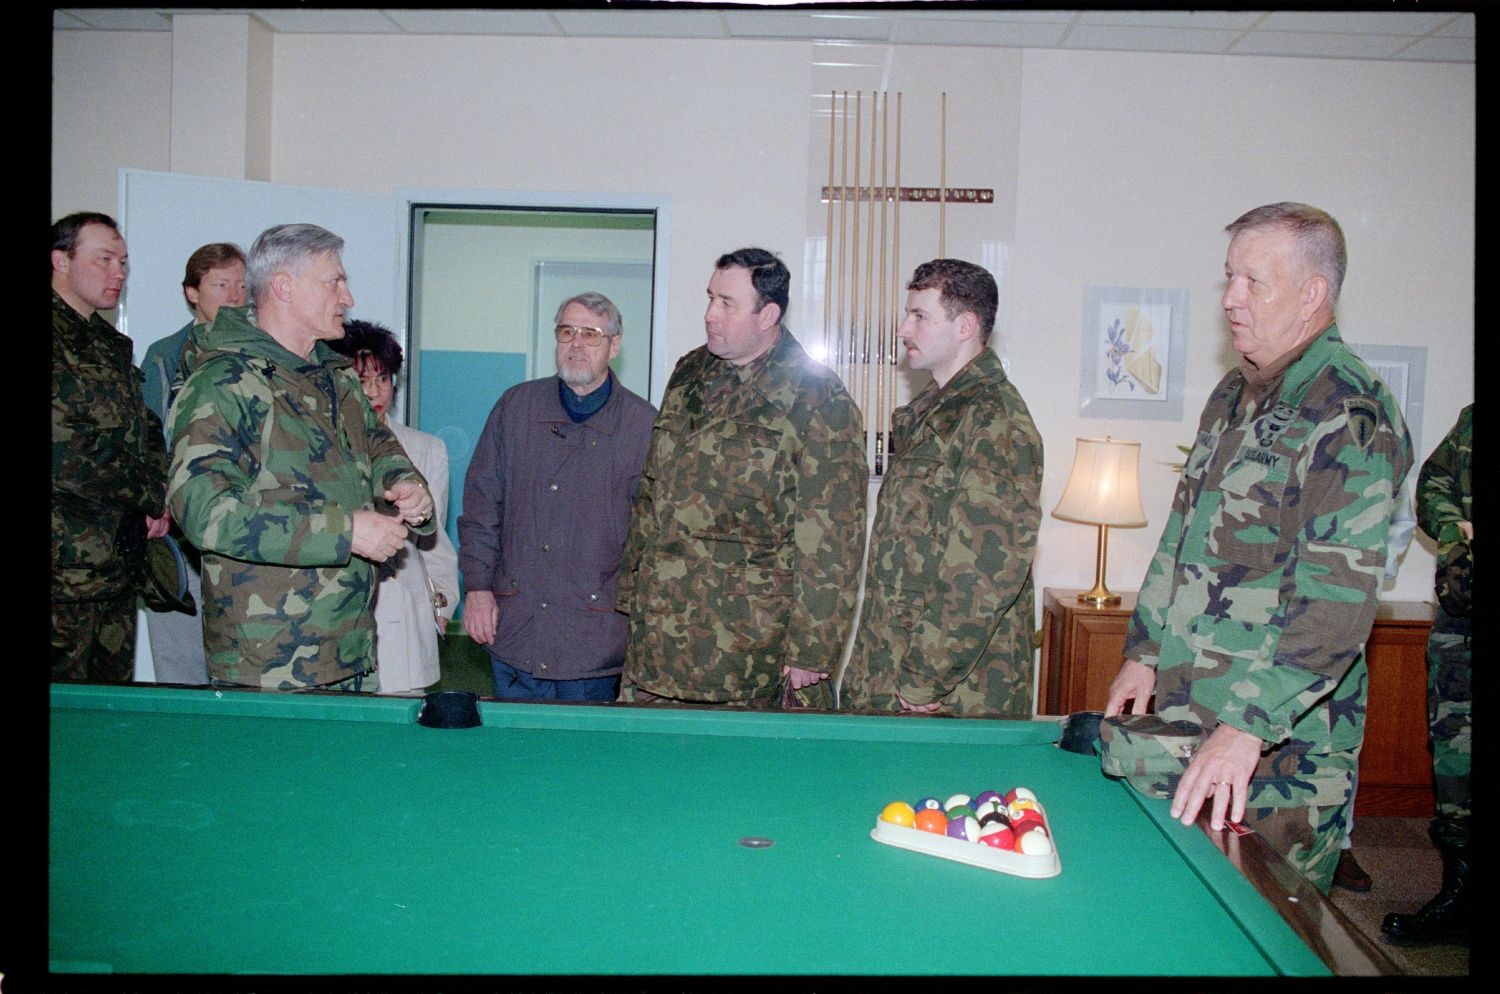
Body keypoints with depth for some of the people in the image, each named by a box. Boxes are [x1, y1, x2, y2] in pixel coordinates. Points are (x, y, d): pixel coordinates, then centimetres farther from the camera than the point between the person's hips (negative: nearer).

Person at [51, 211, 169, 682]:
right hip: (66, 570, -8)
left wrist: (158, 497, 3)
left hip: (120, 564, 8)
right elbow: (64, 450, -19)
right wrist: (151, 499, -9)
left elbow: (145, 429, 22)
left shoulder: (113, 344, 18)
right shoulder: (58, 340, -11)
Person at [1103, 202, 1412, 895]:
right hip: (1183, 710, 8)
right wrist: (1144, 652, 15)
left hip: (1281, 741, -8)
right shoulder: (1233, 396, 12)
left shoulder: (1351, 416, -16)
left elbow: (1337, 602, -24)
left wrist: (1246, 726, -29)